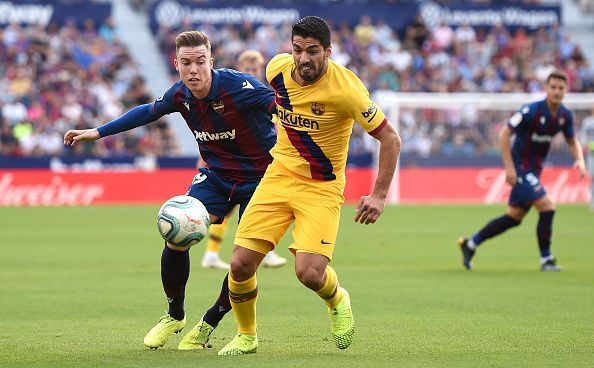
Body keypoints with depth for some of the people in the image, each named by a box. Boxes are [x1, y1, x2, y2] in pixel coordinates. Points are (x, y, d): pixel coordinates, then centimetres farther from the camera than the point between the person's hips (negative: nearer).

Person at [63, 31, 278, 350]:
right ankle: (174, 315, 13)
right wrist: (98, 132, 18)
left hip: (259, 178, -4)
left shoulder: (237, 86, -25)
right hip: (215, 175, 4)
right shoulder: (180, 94, -6)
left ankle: (209, 324, 14)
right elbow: (149, 111, 14)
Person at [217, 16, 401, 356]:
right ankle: (246, 336, 20)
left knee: (309, 273, -21)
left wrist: (379, 196, -16)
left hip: (322, 188, -4)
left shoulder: (345, 88, -22)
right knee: (241, 264, -6)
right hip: (279, 175, 4)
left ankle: (337, 300, 17)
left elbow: (390, 138, -13)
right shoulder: (277, 68, -7)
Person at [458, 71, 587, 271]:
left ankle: (470, 244, 26)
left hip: (534, 170, 8)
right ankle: (546, 260, -3)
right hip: (519, 167, -8)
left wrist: (579, 160, -7)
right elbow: (504, 134, -18)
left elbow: (573, 142, 14)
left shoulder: (565, 115, 0)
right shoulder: (532, 111, -21)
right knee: (547, 207, -15)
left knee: (514, 217, 13)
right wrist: (509, 167, -22)